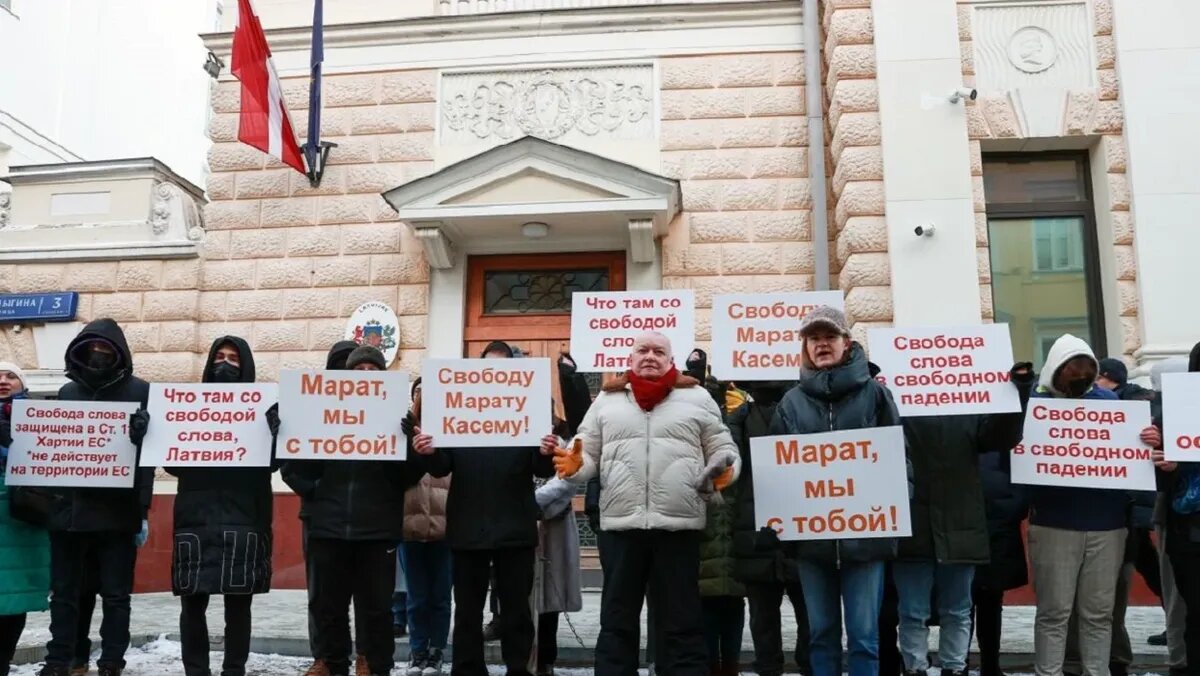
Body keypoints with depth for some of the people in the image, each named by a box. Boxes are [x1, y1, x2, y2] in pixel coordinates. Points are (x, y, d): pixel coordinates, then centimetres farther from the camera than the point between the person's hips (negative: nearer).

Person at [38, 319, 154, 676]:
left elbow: (149, 450, -4)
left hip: (117, 512, -4)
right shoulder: (68, 391, 13)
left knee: (115, 594, 4)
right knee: (64, 593, 11)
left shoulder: (139, 391, 0)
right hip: (69, 509, 4)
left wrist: (143, 509, -9)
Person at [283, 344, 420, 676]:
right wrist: (312, 491, -7)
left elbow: (409, 473, -4)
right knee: (328, 605, 12)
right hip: (328, 527, 1)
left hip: (377, 529, -1)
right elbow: (293, 462, 4)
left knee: (376, 607, 8)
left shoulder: (394, 416, 3)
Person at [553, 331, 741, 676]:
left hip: (679, 526, -1)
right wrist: (576, 465, -10)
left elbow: (722, 448, 10)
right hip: (619, 525, 1)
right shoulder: (607, 400, 13)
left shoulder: (697, 397, 9)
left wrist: (725, 470, -11)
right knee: (617, 620, 10)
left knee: (681, 622, 6)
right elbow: (589, 454, 12)